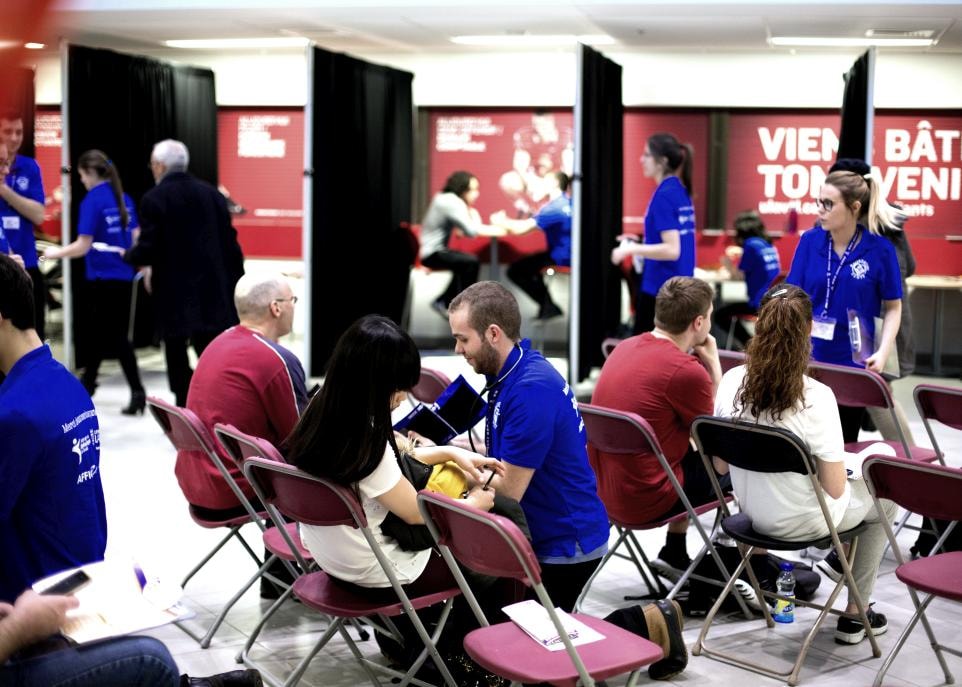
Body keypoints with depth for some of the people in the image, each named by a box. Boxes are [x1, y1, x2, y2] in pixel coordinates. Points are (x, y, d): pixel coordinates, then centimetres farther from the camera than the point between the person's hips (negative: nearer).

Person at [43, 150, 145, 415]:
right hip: (123, 275, 7)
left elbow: (83, 245, -14)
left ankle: (137, 392, -2)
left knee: (115, 336, 0)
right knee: (103, 330, 14)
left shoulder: (92, 201, -12)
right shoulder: (124, 198, 8)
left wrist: (55, 252, 0)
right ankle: (87, 383, 25)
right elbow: (136, 237, 10)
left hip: (104, 277, -7)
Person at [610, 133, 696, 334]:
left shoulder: (664, 195, -17)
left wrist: (631, 249, -18)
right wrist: (641, 242, 17)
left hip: (659, 289, -9)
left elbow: (672, 250, -23)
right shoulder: (681, 191, 10)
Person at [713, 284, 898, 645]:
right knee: (885, 499, 26)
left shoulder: (731, 381, -13)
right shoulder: (815, 397, -27)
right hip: (803, 522, -5)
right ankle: (853, 616, 30)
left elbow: (721, 465, -2)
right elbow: (835, 488, -20)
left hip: (752, 512, 6)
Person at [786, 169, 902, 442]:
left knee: (843, 443, 10)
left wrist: (883, 352, -12)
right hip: (807, 358, 2)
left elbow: (893, 307, 1)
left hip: (853, 362, -1)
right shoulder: (810, 241, -1)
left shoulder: (879, 249, -8)